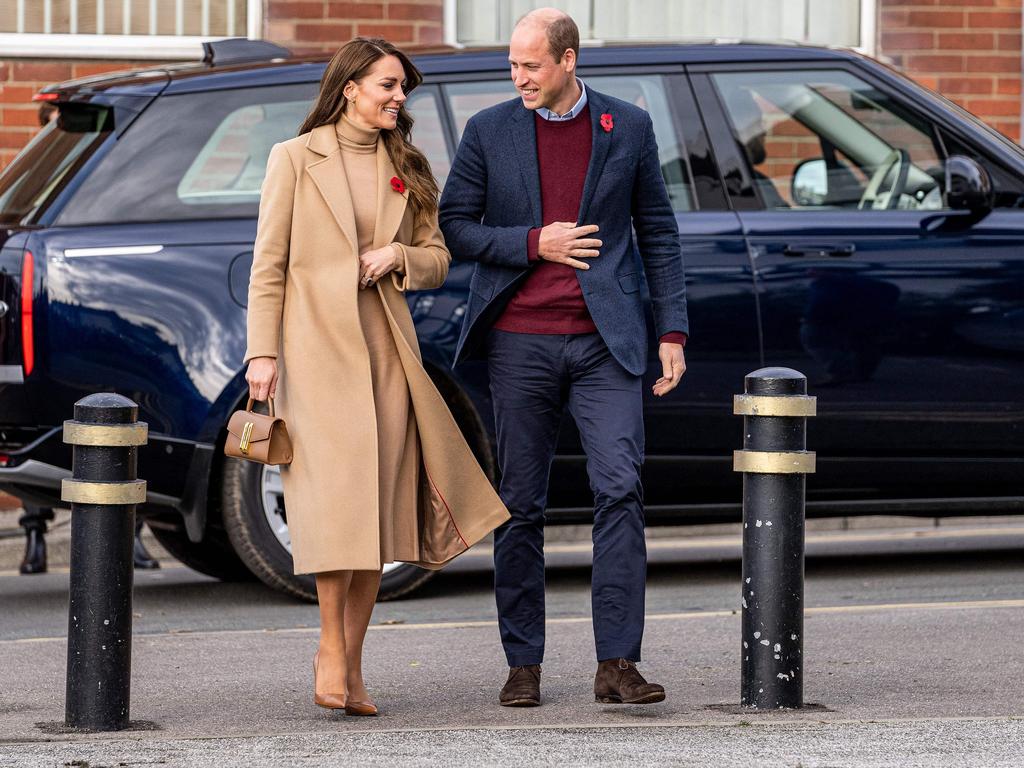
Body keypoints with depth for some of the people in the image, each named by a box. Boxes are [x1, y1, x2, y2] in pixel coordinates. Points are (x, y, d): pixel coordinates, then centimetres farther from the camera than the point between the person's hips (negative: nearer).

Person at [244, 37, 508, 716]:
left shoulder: (405, 169, 14)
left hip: (386, 347, 4)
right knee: (338, 492, -14)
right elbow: (269, 263, -1)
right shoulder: (296, 158, 2)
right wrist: (262, 351, -8)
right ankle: (331, 644, -2)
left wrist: (398, 257, -5)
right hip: (317, 343, -4)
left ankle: (351, 663, 5)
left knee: (380, 502, 0)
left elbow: (438, 258, 17)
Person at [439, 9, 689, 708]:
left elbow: (657, 231, 10)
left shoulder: (628, 127, 6)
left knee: (620, 488, -12)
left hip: (604, 341, 0)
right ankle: (523, 665, 12)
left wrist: (672, 332, 5)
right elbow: (453, 227, 5)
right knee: (521, 506, 4)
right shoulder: (489, 132, 5)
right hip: (520, 342, 1)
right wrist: (533, 244, -10)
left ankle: (618, 664, -10)